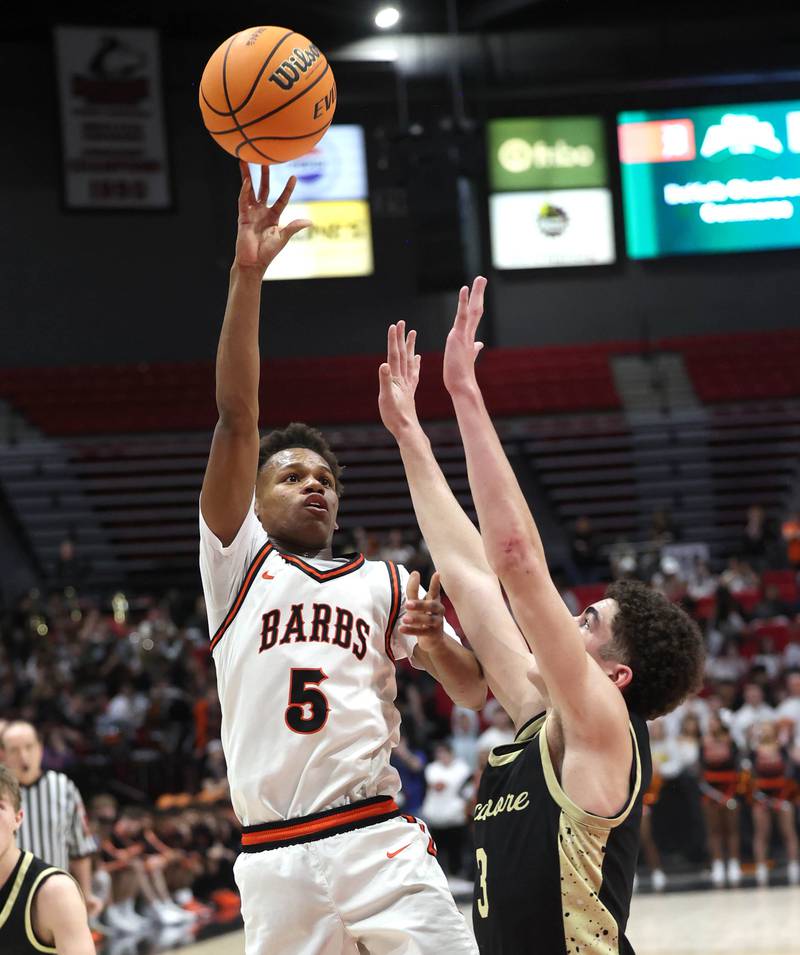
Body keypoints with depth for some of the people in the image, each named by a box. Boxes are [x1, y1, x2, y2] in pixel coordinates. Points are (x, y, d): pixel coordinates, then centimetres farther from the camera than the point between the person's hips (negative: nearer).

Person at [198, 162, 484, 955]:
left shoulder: (385, 584, 18)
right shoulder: (240, 562, 11)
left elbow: (473, 694, 13)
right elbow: (236, 419, 0)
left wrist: (431, 638, -10)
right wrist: (247, 274, -10)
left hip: (380, 847, 1)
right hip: (275, 866, -1)